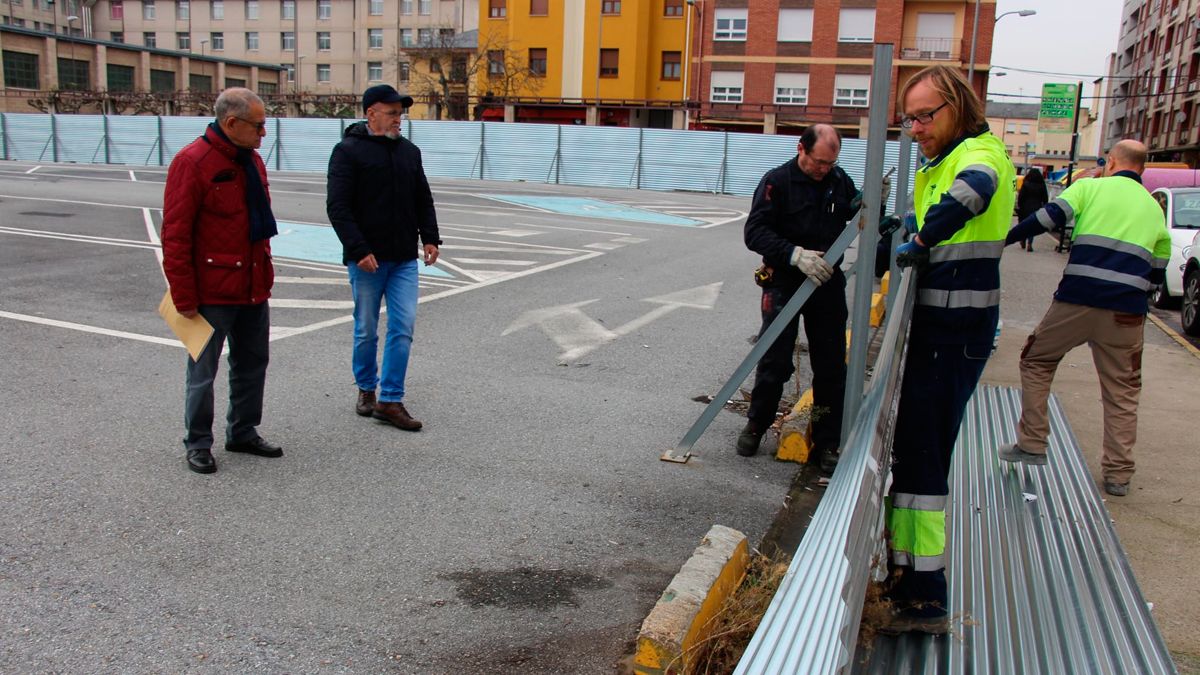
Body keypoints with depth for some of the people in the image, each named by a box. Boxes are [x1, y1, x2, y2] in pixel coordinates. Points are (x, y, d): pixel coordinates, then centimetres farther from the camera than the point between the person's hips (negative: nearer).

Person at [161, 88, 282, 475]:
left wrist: (266, 275, 15)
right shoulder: (192, 163, -15)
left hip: (254, 288, 8)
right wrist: (184, 297, -17)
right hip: (212, 293, -8)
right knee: (203, 371, 6)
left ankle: (243, 433, 32)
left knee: (253, 363, 17)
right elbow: (175, 236, -16)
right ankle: (198, 444, 20)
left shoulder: (252, 160, 9)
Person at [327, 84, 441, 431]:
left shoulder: (409, 151, 11)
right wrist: (358, 250, -19)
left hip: (404, 259, 4)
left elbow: (423, 200, 18)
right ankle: (366, 389, 29)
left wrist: (429, 237, 5)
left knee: (403, 327, -2)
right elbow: (337, 206, -12)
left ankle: (390, 400, 4)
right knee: (367, 330, 8)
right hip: (367, 259, -4)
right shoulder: (348, 151, -6)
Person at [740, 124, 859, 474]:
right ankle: (756, 425, 26)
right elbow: (755, 232, -15)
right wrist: (796, 254, -27)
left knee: (831, 366, 6)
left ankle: (827, 442, 17)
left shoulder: (840, 182, 5)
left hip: (827, 283, 4)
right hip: (784, 284, -4)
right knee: (774, 362, 4)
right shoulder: (778, 181, -8)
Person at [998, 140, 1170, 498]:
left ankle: (1031, 444, 15)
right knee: (1122, 391, 13)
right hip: (1127, 311, 3)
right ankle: (1118, 474, 15)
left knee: (1036, 363, 16)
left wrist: (1003, 239, -4)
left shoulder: (1091, 187, 6)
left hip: (1077, 300, -3)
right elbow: (1157, 273, 21)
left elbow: (1047, 218, -10)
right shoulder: (1155, 209, 18)